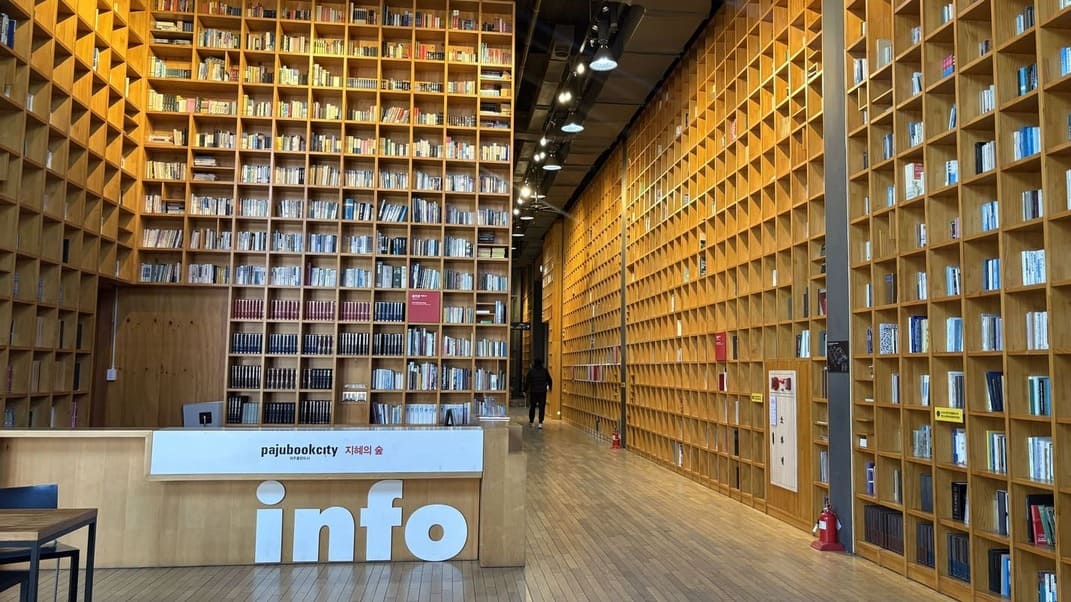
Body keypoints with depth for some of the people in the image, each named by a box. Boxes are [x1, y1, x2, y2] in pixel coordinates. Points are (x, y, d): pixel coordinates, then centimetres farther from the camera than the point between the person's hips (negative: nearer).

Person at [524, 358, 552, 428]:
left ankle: (531, 422, 19)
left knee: (532, 407, 12)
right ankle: (540, 423, -6)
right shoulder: (545, 371, 0)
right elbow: (550, 380, 7)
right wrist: (549, 387, 24)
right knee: (542, 407, 2)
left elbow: (527, 381, -4)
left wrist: (525, 390, 4)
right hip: (542, 392, 0)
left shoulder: (531, 370, -4)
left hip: (533, 392, 0)